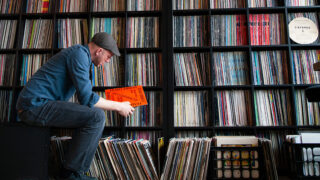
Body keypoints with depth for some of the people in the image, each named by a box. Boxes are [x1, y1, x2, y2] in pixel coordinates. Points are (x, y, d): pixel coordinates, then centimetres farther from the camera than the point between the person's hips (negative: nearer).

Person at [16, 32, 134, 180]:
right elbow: (86, 98, -20)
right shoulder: (79, 54, -13)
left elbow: (84, 94, 21)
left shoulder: (80, 53, 18)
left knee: (93, 114, 12)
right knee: (96, 116, -20)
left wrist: (113, 103, 20)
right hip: (35, 105, -10)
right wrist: (118, 107, -9)